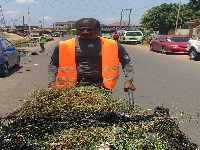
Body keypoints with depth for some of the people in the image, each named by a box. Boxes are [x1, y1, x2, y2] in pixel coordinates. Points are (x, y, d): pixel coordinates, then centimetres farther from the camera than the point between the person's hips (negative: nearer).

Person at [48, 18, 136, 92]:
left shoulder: (111, 45, 5)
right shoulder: (65, 46, 5)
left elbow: (126, 62, 13)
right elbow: (53, 65, 16)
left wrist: (128, 81, 4)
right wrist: (52, 82, 6)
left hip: (100, 86, 0)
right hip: (74, 87, 1)